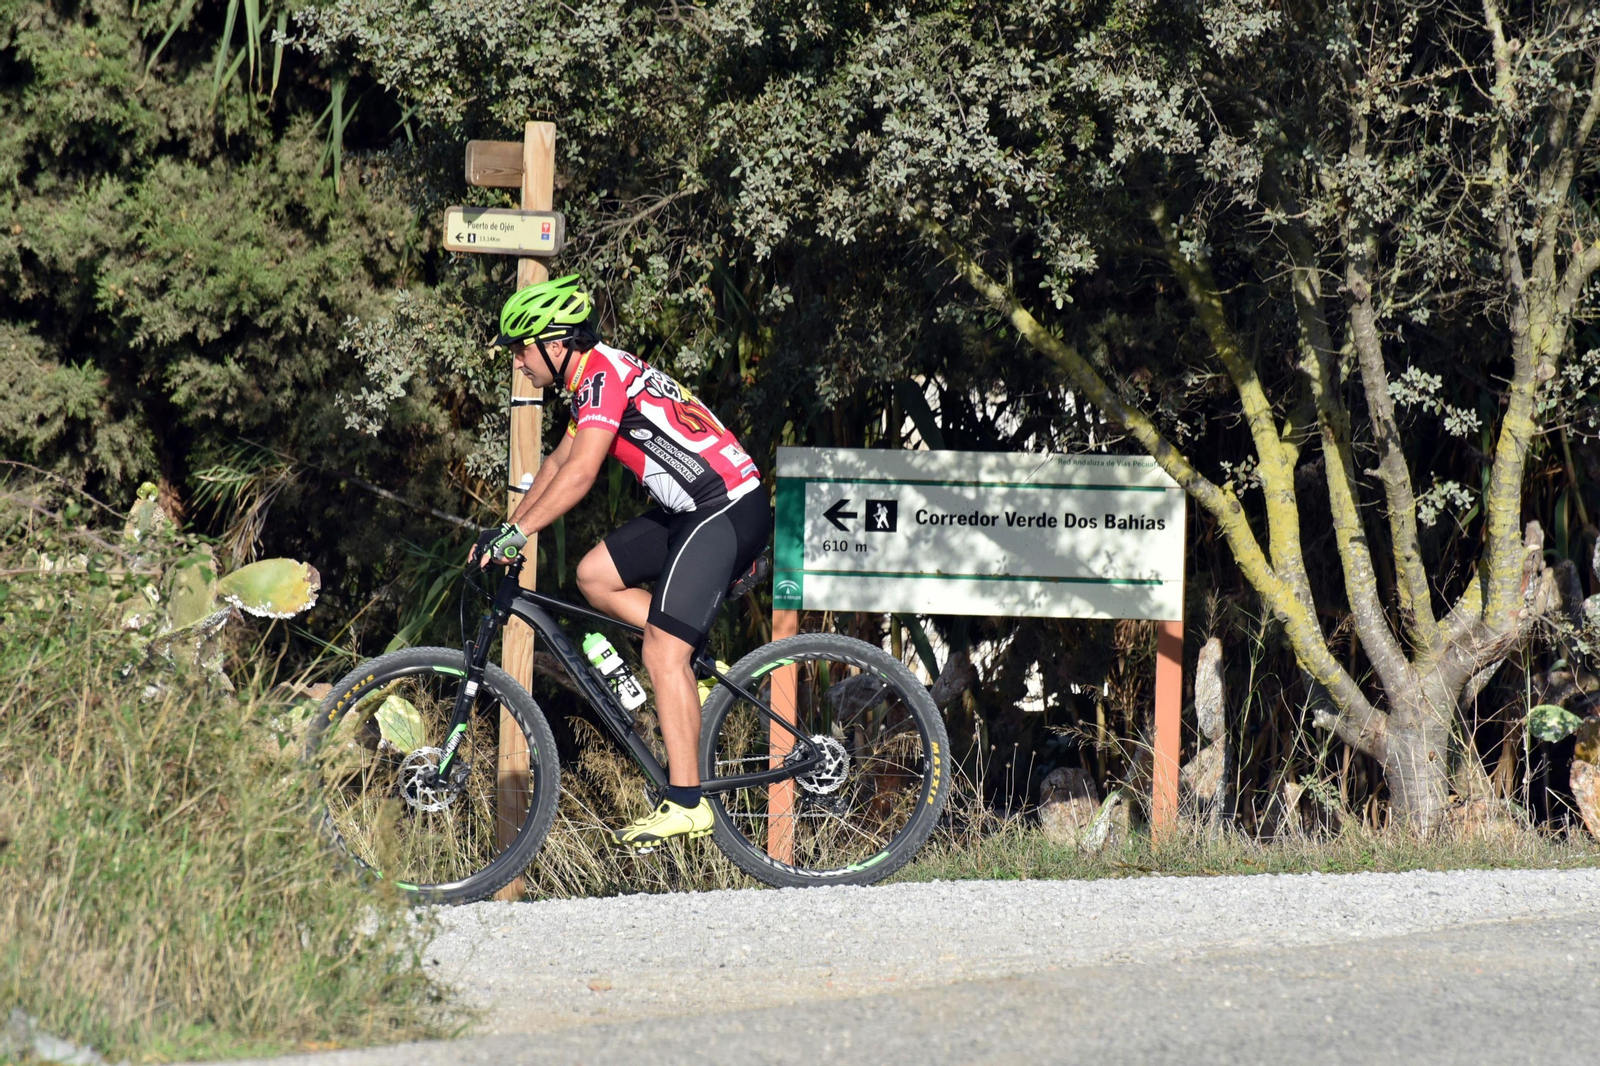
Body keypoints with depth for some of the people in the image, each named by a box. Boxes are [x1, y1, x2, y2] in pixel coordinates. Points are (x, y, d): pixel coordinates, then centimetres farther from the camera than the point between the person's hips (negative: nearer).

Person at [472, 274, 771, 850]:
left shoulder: (603, 375, -15)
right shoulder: (595, 376, 16)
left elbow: (581, 474, -26)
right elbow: (560, 461, 26)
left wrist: (516, 533, -27)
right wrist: (505, 529, 21)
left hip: (727, 513, -10)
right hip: (694, 508, 10)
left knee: (662, 653, -13)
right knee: (595, 576, 10)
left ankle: (686, 803, -13)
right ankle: (695, 669, 13)